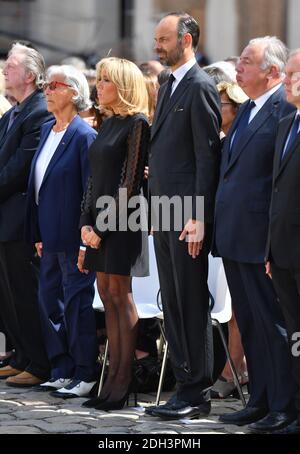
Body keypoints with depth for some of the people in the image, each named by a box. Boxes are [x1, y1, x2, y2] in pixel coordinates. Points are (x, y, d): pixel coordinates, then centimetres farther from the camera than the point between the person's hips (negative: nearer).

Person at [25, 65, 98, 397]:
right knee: (49, 301, 11)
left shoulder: (83, 136, -12)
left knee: (76, 303, -3)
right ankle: (62, 371, 20)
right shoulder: (47, 131, 13)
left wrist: (86, 236, -17)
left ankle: (84, 375, 5)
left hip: (72, 237, -9)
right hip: (50, 237, 9)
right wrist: (37, 233, 14)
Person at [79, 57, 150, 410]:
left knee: (119, 295, -6)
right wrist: (86, 222, 3)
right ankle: (113, 378, 9)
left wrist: (103, 227, -15)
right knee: (107, 296, 7)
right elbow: (95, 178, 14)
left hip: (122, 221, -8)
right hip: (99, 221, 8)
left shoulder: (136, 124, -10)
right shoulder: (109, 124, 15)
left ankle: (124, 382, -3)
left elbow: (130, 181, -14)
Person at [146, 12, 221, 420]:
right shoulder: (169, 88, 17)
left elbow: (207, 156, -15)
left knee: (192, 305, -5)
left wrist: (198, 218, -19)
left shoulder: (201, 88, -11)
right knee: (172, 304, 11)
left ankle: (197, 394, 0)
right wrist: (157, 210, 16)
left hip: (187, 216, -9)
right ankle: (185, 385, 17)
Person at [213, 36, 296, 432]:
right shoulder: (247, 110, 17)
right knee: (249, 324, 14)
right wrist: (219, 227, 17)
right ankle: (260, 401, 21)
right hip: (234, 237, 10)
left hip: (261, 238, -9)